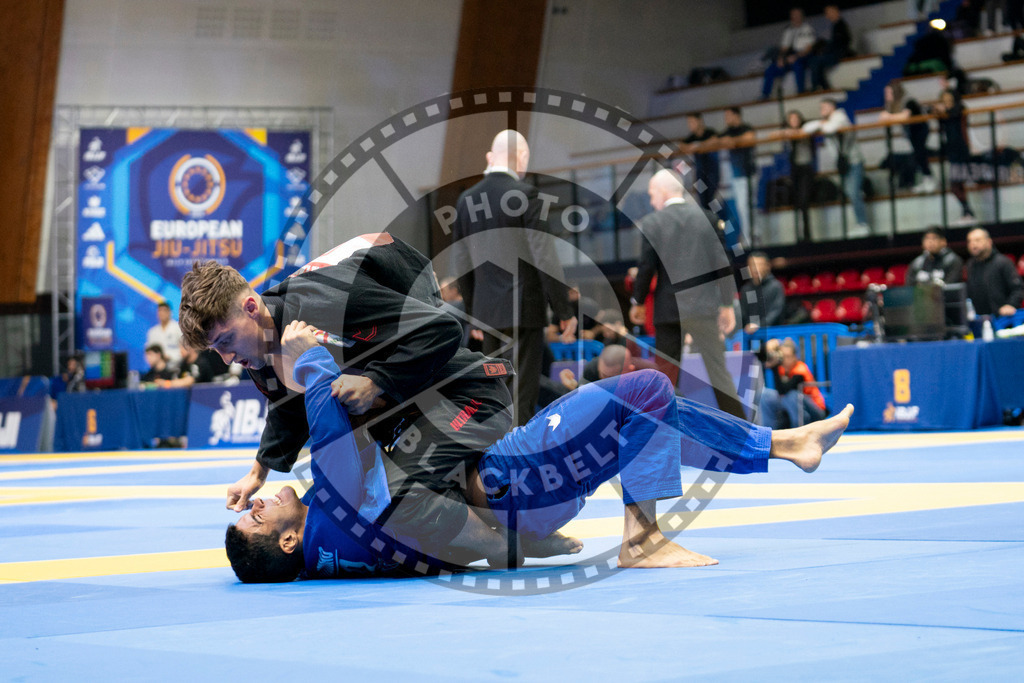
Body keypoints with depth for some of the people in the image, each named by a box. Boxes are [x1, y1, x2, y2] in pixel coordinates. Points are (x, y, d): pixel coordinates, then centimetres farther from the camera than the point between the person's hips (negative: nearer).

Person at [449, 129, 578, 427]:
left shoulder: (466, 199, 7)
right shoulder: (526, 194, -12)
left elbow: (460, 264, 12)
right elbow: (545, 258, -13)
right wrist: (565, 312, -7)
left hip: (486, 310, 6)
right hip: (523, 310, -6)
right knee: (520, 394, -4)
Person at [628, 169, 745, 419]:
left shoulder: (651, 223, -4)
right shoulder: (705, 216, 2)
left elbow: (646, 267, -4)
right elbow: (721, 263, 0)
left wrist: (637, 302, 11)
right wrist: (727, 304, 6)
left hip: (669, 308, -1)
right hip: (704, 307, 1)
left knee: (665, 374, 8)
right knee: (719, 372, 5)